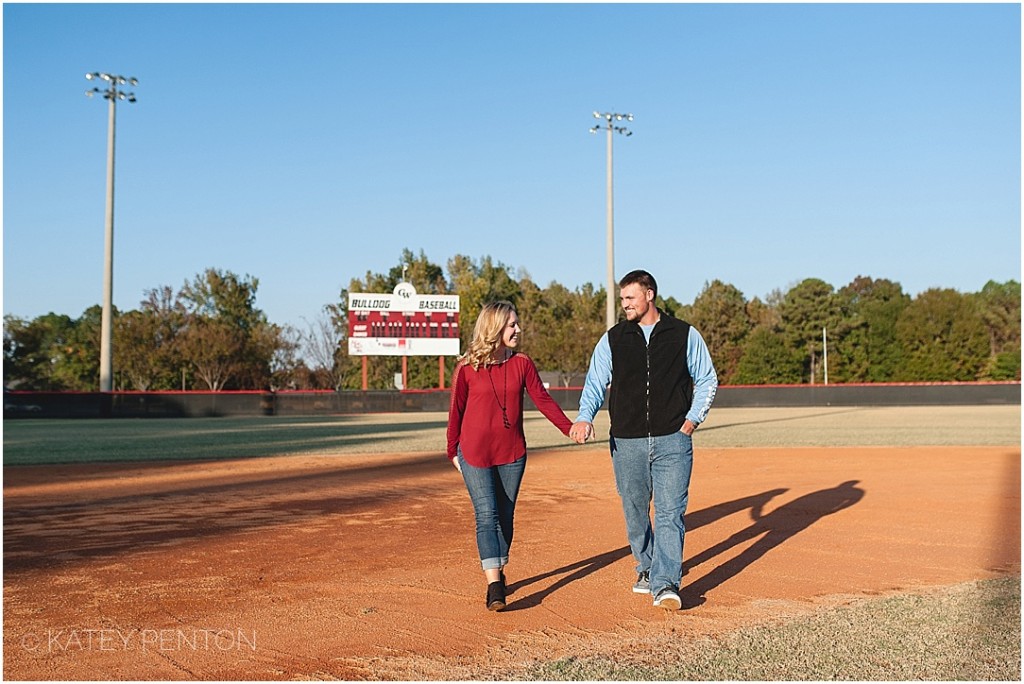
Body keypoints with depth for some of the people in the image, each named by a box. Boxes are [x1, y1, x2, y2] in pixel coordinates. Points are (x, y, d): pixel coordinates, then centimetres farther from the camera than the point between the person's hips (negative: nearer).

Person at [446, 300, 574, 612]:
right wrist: (453, 452, 6)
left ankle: (498, 573, 25)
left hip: (512, 453, 3)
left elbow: (542, 399, -1)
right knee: (487, 515, -10)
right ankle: (494, 585, -14)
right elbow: (456, 411, 2)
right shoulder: (467, 367, -6)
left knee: (505, 516, 10)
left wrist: (569, 427, -14)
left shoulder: (522, 364, 2)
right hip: (475, 453, -3)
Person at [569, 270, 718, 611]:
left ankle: (666, 584, -9)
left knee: (670, 513, -9)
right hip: (626, 443, 2)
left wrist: (693, 418, -2)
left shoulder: (685, 335, 4)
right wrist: (584, 417, -16)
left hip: (672, 441, -2)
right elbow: (595, 384, 3)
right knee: (635, 512, 12)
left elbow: (707, 380, 11)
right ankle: (646, 568, 33)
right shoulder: (613, 339, 7)